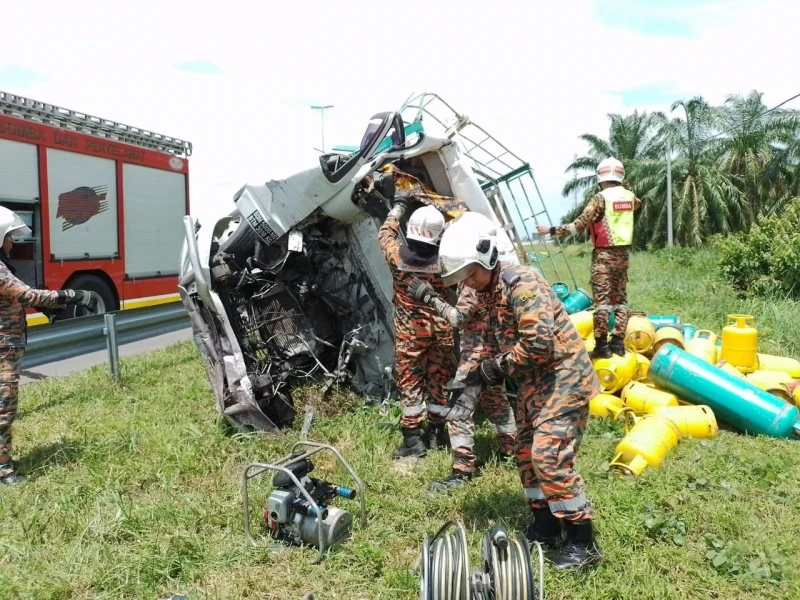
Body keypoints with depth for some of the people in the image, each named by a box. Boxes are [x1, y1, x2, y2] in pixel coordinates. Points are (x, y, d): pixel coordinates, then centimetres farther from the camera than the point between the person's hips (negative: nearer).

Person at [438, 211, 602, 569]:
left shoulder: (521, 283, -22)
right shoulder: (490, 294, 9)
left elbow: (538, 343, -30)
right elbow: (497, 343, 18)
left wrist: (497, 367, -17)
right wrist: (475, 379, 4)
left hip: (562, 378, -10)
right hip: (533, 384, 10)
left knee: (548, 455, -13)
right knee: (526, 452, 13)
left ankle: (583, 541, 1)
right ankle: (545, 526, 28)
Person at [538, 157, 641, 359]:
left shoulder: (600, 198, -13)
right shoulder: (629, 196, 7)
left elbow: (579, 225, -16)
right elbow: (637, 203, 33)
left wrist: (551, 230, -10)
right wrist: (624, 186, 30)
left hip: (604, 254, -6)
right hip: (622, 253, 7)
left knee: (602, 300, -6)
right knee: (620, 298, 11)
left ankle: (601, 345, -6)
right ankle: (618, 342, 14)